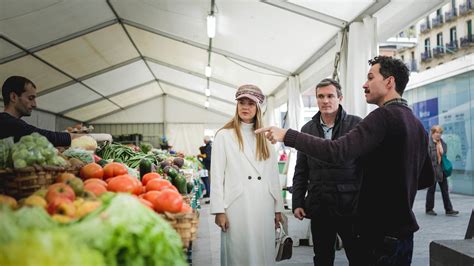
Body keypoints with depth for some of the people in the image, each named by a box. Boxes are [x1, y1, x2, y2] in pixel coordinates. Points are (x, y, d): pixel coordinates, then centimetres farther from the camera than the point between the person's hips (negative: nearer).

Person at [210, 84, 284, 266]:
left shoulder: (265, 137, 13)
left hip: (264, 207, 4)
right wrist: (219, 210, -8)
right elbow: (217, 175, -2)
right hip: (237, 207, -3)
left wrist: (278, 207, 9)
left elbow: (273, 174, 12)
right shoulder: (224, 135, 1)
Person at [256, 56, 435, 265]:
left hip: (382, 233, -9)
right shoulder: (417, 125, 11)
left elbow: (337, 152, -29)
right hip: (402, 229, 9)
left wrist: (287, 135, -24)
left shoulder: (384, 116, -17)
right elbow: (427, 178, 18)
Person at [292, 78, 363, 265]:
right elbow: (301, 171, 11)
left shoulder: (357, 124, -4)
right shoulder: (307, 129, 8)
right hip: (319, 207, 3)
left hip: (351, 205, -3)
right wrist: (297, 202, 6)